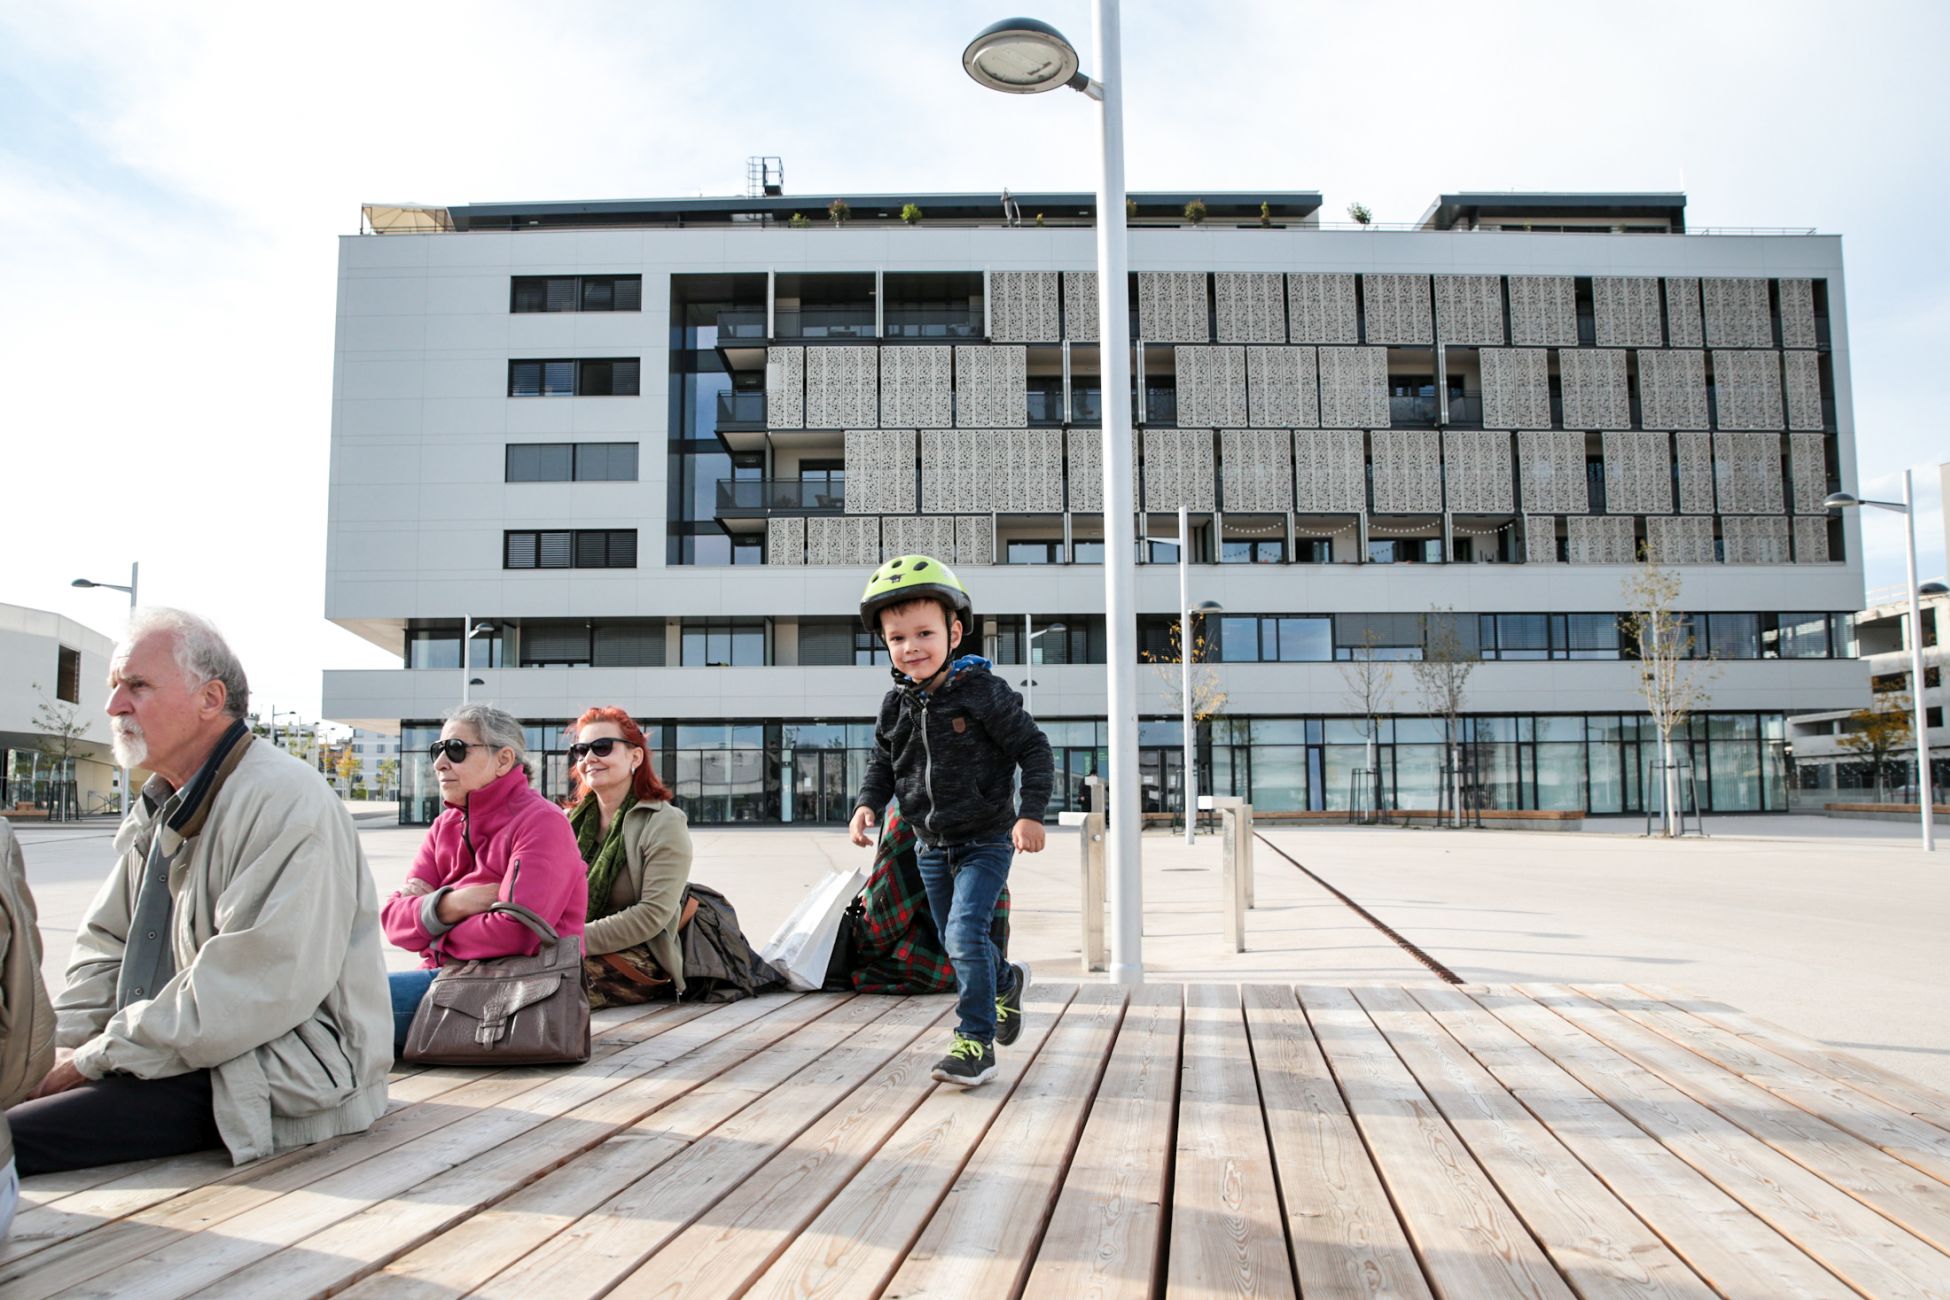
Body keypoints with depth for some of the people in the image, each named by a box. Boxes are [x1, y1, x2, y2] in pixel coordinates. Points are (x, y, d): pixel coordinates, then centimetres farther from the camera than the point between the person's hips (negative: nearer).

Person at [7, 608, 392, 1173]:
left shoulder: (285, 801, -18)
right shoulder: (161, 808, 15)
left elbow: (261, 990, -24)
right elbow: (106, 945, 18)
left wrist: (97, 1059, -17)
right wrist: (65, 1049, -1)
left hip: (288, 1076, -9)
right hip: (190, 1054, 9)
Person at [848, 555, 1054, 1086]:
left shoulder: (984, 692, -17)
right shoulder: (896, 705, -2)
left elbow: (1034, 749, -12)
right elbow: (882, 763, 12)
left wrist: (1031, 812, -21)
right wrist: (867, 804, -6)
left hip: (985, 842, -6)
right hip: (931, 846, 6)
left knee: (965, 934, -18)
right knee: (956, 943, 17)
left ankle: (976, 1041, -4)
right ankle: (1006, 979, 48)